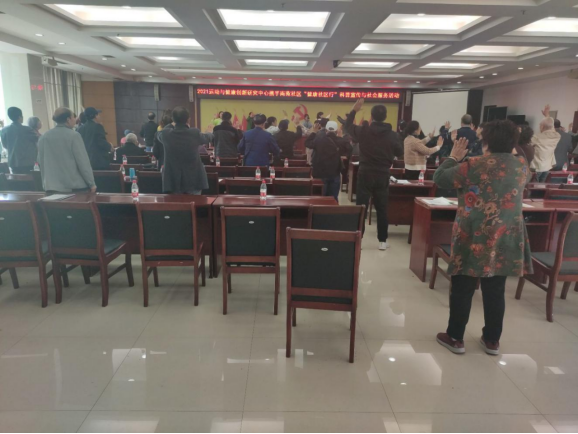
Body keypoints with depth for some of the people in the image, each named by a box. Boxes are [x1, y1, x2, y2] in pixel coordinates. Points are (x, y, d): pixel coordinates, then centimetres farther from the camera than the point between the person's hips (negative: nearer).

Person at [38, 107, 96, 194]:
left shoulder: (43, 138, 7)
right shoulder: (73, 136, -9)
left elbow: (41, 163, 13)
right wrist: (91, 183, -5)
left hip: (53, 188, 5)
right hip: (76, 187, -5)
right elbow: (83, 162, -11)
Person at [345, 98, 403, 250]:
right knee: (382, 208, 8)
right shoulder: (393, 135, -4)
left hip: (365, 174, -1)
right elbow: (400, 154, 7)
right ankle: (383, 241, 12)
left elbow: (348, 127, 12)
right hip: (383, 175, 1)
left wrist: (354, 110, 16)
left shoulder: (363, 131, -6)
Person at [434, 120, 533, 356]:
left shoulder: (474, 166, -13)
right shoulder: (522, 166, 3)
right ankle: (492, 340, 25)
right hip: (506, 240, 5)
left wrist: (454, 157, 9)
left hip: (474, 239, -4)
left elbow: (440, 178, -5)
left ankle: (455, 338, 16)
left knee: (462, 288, 7)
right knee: (495, 290, 14)